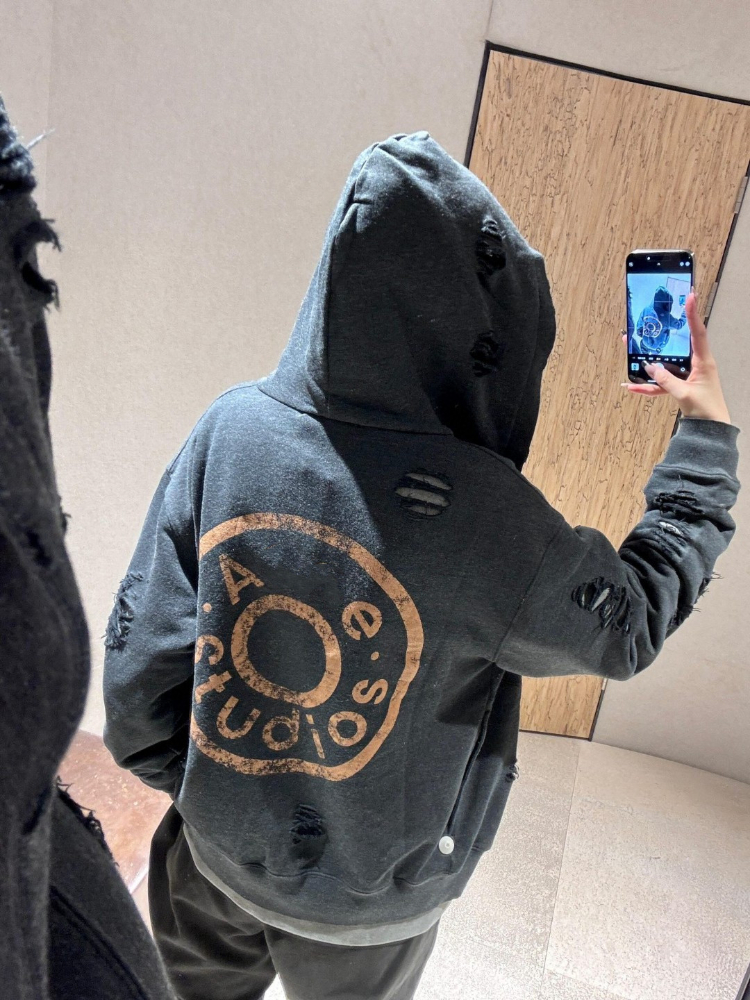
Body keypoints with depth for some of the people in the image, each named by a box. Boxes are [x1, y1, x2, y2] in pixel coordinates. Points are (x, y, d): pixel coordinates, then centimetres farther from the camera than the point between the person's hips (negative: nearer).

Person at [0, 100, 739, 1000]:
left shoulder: (232, 429, -24)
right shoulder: (487, 519, -33)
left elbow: (138, 664, -16)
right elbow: (632, 621, -13)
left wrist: (183, 784, 5)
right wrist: (706, 437, -4)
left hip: (214, 848, 3)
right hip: (363, 900, -1)